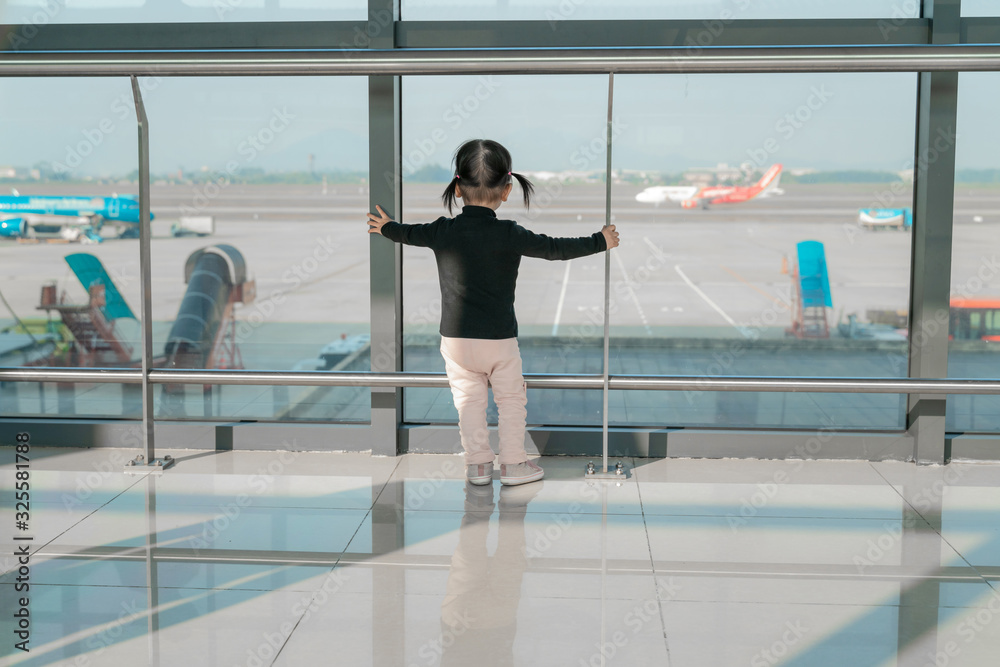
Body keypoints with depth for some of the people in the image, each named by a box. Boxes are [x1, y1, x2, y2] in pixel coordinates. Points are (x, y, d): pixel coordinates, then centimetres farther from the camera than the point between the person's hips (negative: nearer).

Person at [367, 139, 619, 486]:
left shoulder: (442, 231, -2)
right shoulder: (509, 234, -12)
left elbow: (409, 233, 16)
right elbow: (555, 248, -8)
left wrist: (386, 227, 38)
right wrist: (599, 241, 5)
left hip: (455, 338, 3)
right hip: (499, 337, -3)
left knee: (468, 400, 13)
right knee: (512, 399, 11)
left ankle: (477, 463, 17)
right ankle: (513, 463, 16)